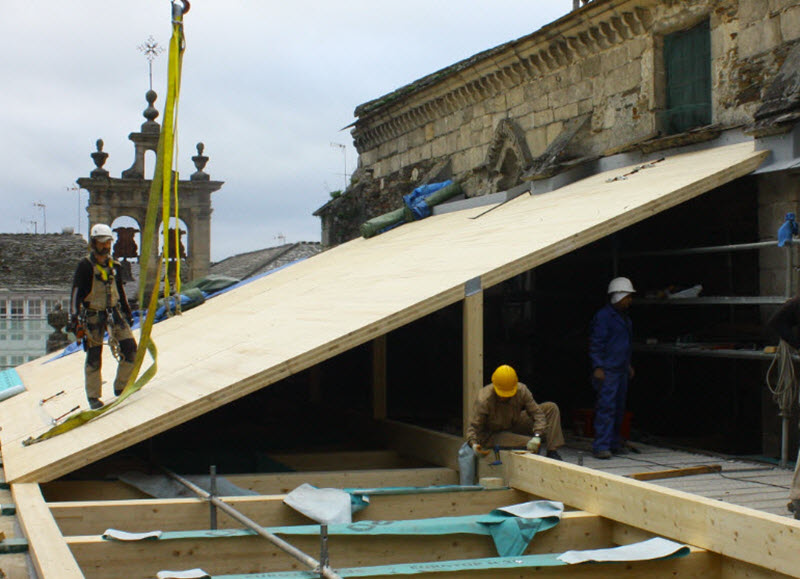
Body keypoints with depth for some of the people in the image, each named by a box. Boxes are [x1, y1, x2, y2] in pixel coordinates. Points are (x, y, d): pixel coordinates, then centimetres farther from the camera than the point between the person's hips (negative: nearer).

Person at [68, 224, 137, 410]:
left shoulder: (113, 265, 11)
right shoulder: (85, 265, -8)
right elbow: (76, 293, -10)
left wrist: (127, 313, 24)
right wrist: (74, 319, -15)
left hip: (114, 313, 5)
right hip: (93, 316, -5)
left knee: (130, 347, -4)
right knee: (94, 358, -1)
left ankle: (121, 388, 11)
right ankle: (93, 397, 13)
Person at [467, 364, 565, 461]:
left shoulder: (521, 390, -19)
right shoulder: (483, 401, -29)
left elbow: (537, 414, -16)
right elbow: (473, 427, -24)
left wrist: (537, 436, -34)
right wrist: (473, 443, -46)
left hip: (514, 425, 6)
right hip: (492, 435, -6)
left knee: (551, 408, -8)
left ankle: (552, 452, -12)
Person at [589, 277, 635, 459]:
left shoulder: (625, 318, 18)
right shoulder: (603, 316, -9)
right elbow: (596, 343, -13)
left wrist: (628, 364, 27)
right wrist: (597, 367, -19)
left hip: (621, 370, 9)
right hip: (607, 370, -9)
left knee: (619, 408, 11)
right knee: (606, 407, -12)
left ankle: (614, 443, 19)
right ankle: (601, 446, -11)